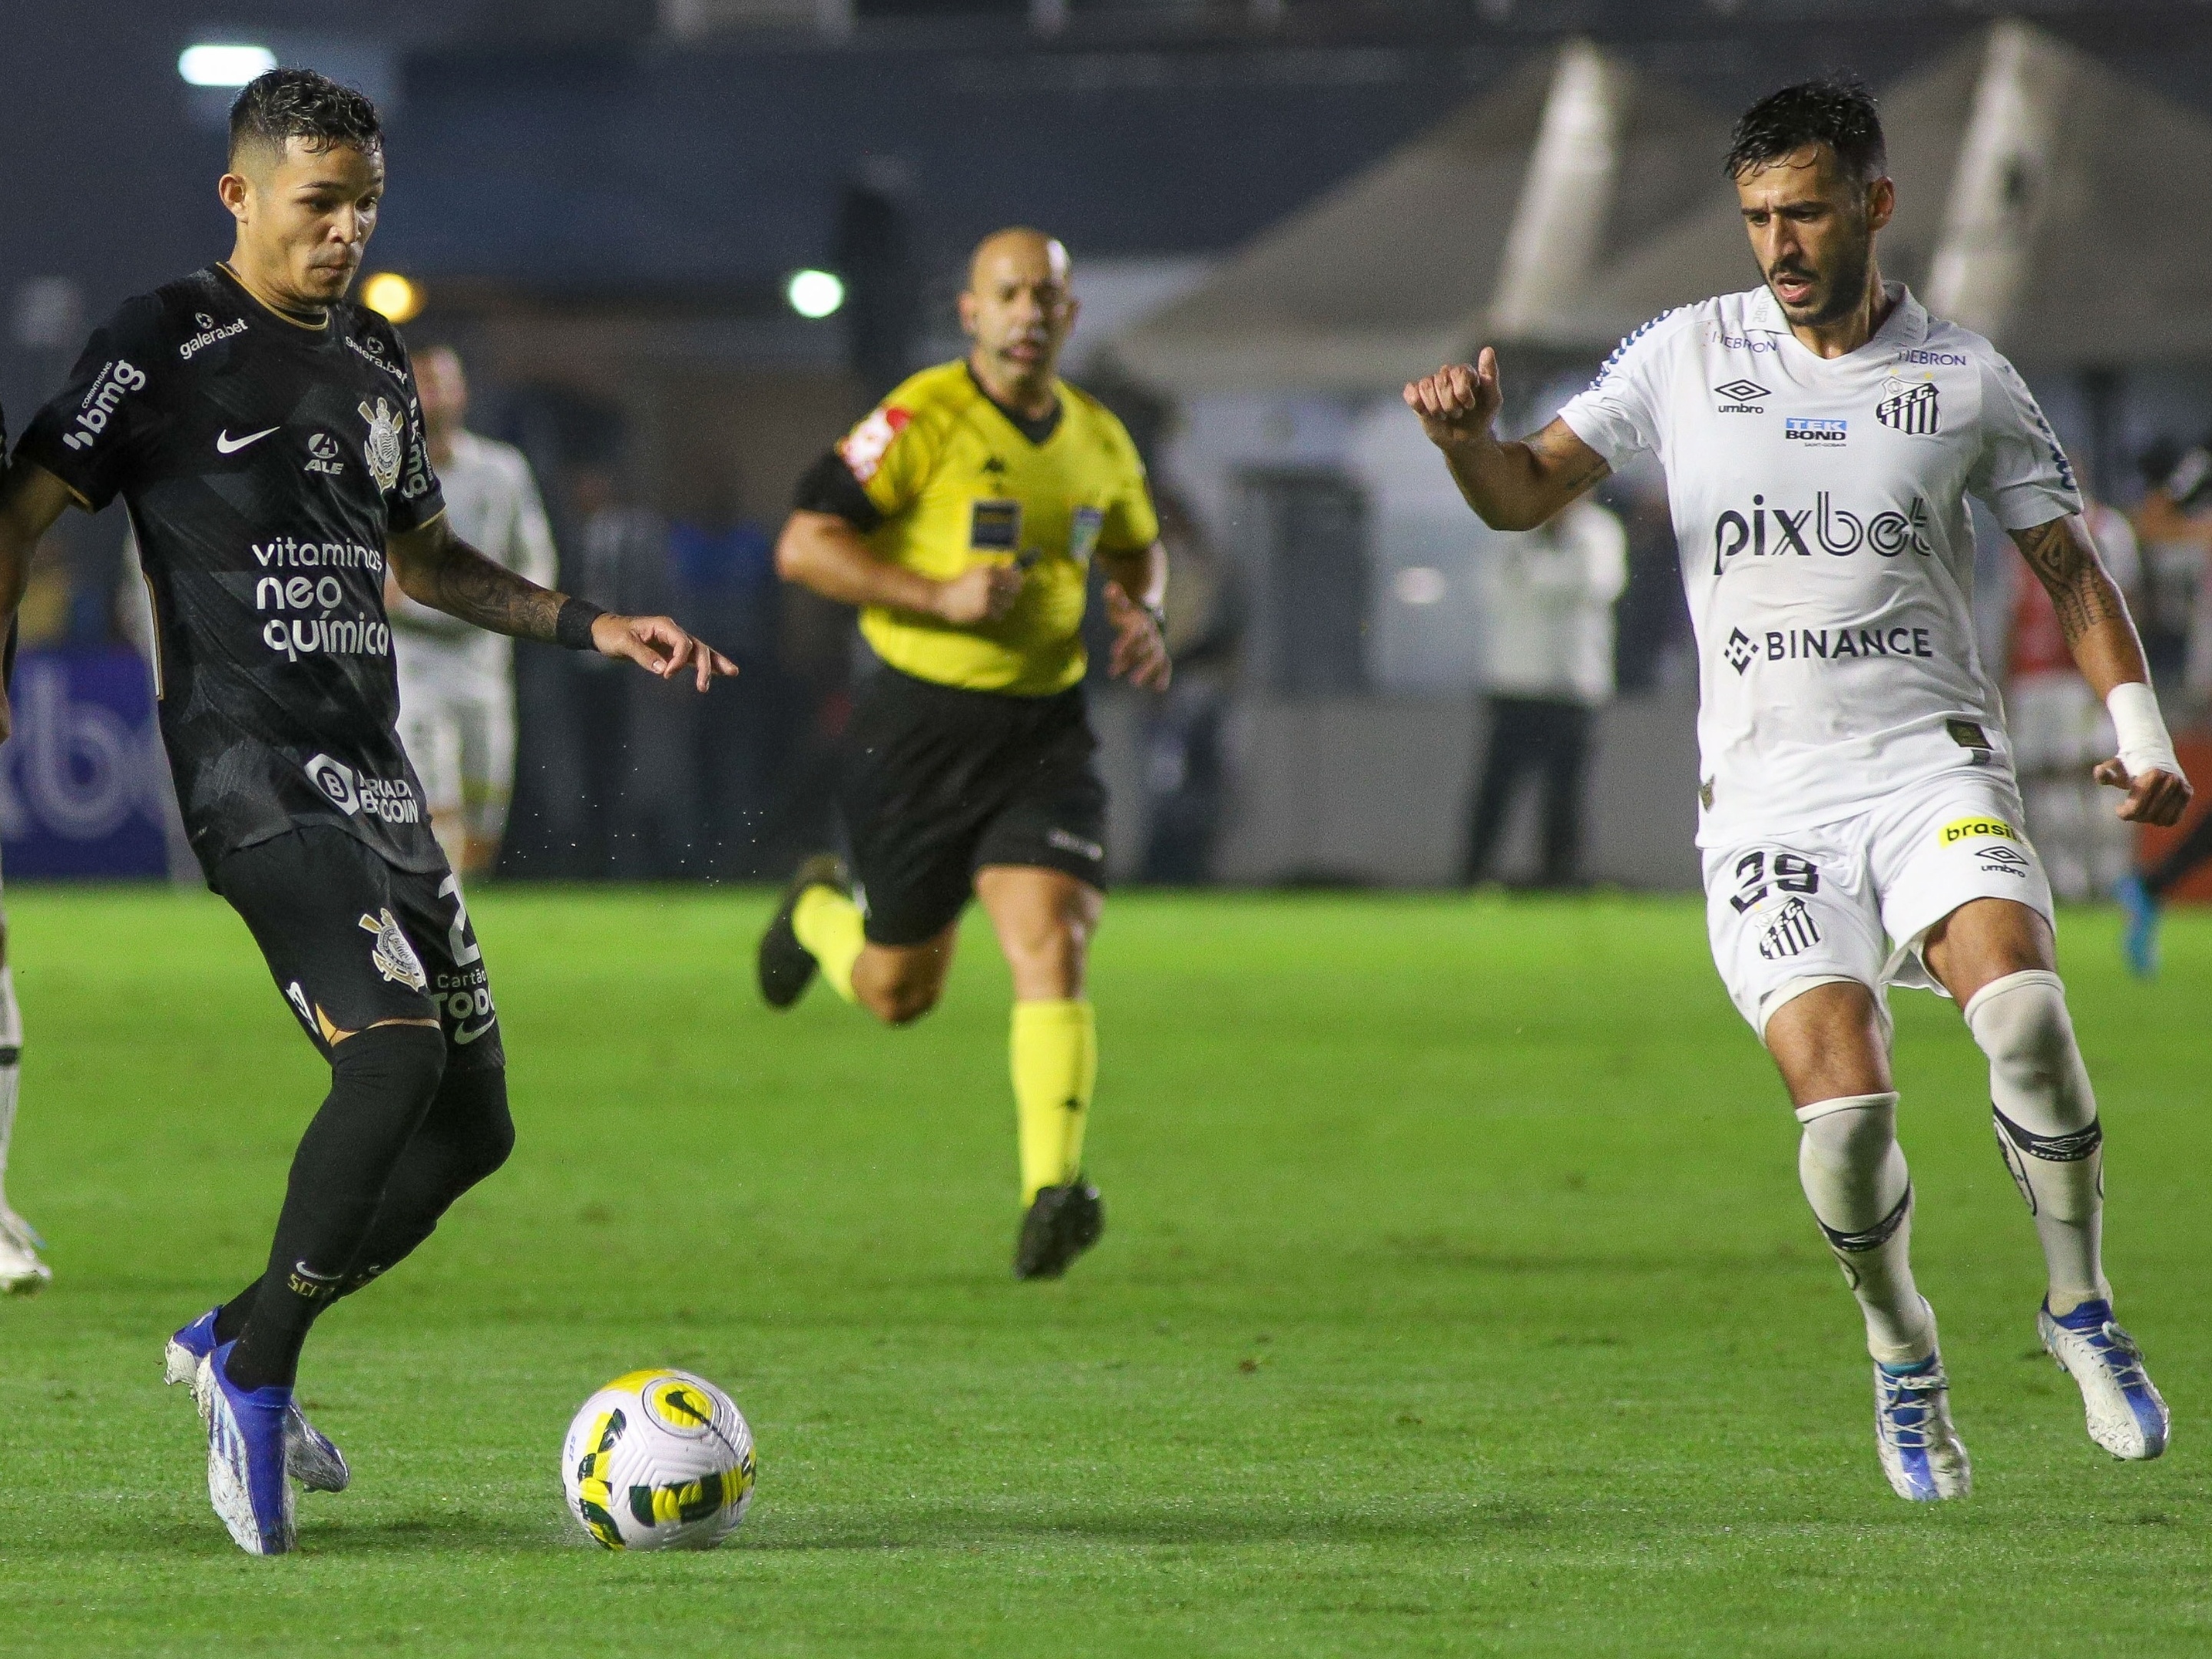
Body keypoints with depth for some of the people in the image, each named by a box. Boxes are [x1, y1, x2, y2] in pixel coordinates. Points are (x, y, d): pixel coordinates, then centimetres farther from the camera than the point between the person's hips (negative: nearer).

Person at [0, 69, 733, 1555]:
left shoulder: (376, 361, 18)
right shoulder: (168, 344, -4)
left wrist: (591, 627, 21)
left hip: (374, 775, 8)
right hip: (255, 774, -8)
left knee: (472, 1124, 6)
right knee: (397, 1049, -26)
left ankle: (235, 1342, 21)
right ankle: (259, 1375, -13)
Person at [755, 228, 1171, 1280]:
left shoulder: (1099, 440, 7)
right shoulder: (921, 421, -12)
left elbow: (1136, 549, 27)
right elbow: (802, 548, -14)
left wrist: (1141, 616, 5)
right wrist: (941, 597, -22)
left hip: (1045, 733, 3)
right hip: (921, 729, -3)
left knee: (1052, 951, -18)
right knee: (897, 993, 10)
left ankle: (1050, 1198, -24)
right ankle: (821, 912, 46)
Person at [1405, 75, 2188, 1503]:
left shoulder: (1965, 380, 6)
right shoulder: (1687, 356, 7)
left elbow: (2070, 568, 12)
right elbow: (1525, 495, 7)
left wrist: (2143, 732, -1)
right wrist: (1466, 434, -15)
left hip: (1933, 763, 0)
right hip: (1768, 787, 0)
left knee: (2023, 1010, -29)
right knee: (1842, 1105, -17)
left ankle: (2081, 1307, -6)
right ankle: (1902, 1358, 12)